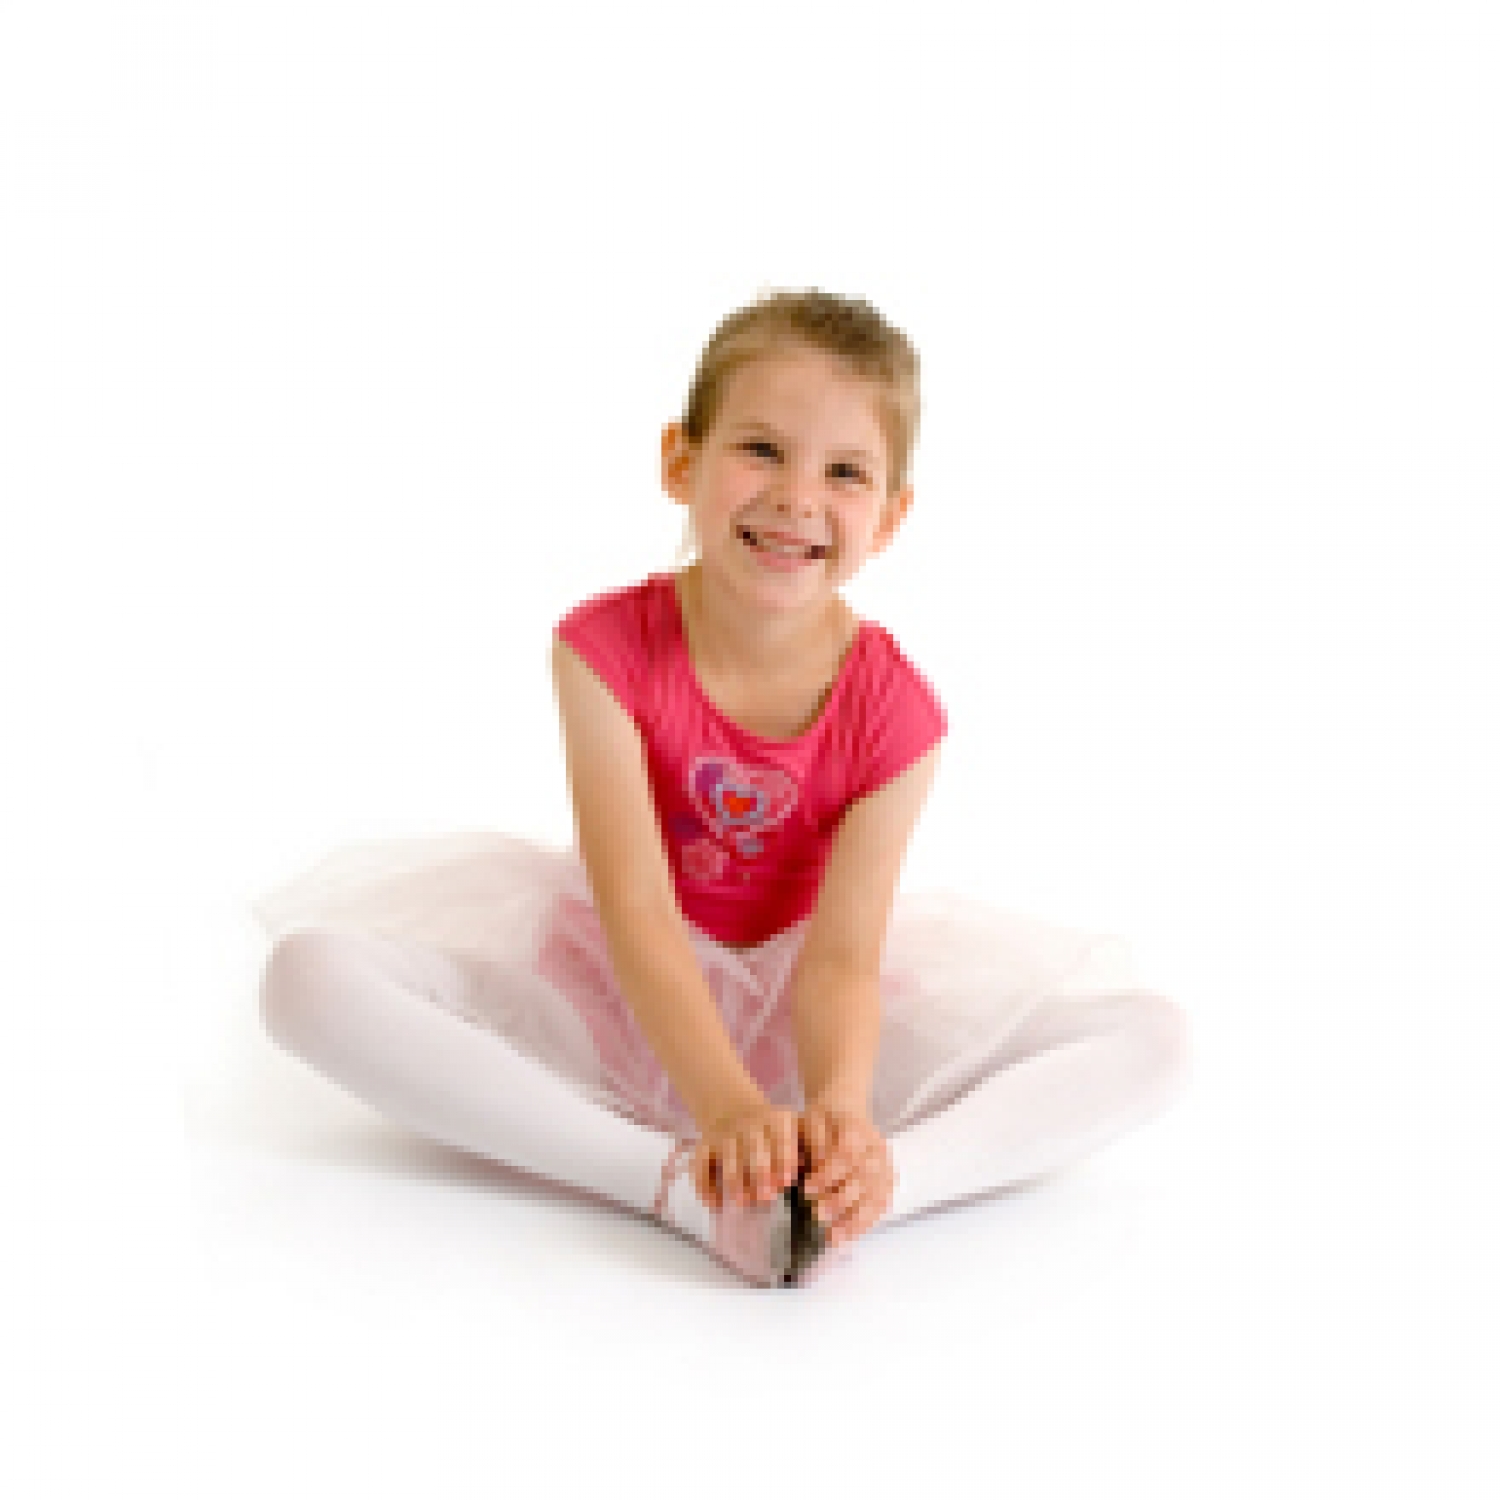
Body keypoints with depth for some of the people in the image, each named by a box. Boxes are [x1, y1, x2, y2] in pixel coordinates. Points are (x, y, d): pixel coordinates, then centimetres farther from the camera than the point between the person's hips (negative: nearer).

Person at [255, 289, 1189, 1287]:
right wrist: (726, 1106, -40)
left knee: (1150, 1040, -17)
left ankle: (835, 1195, -38)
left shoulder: (894, 714, -14)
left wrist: (841, 1108, -44)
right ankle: (678, 1188, -36)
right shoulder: (608, 650, -17)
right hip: (618, 1001, -1)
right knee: (313, 976, -28)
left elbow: (840, 954, -21)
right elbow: (639, 914, -25)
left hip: (797, 1014, 1)